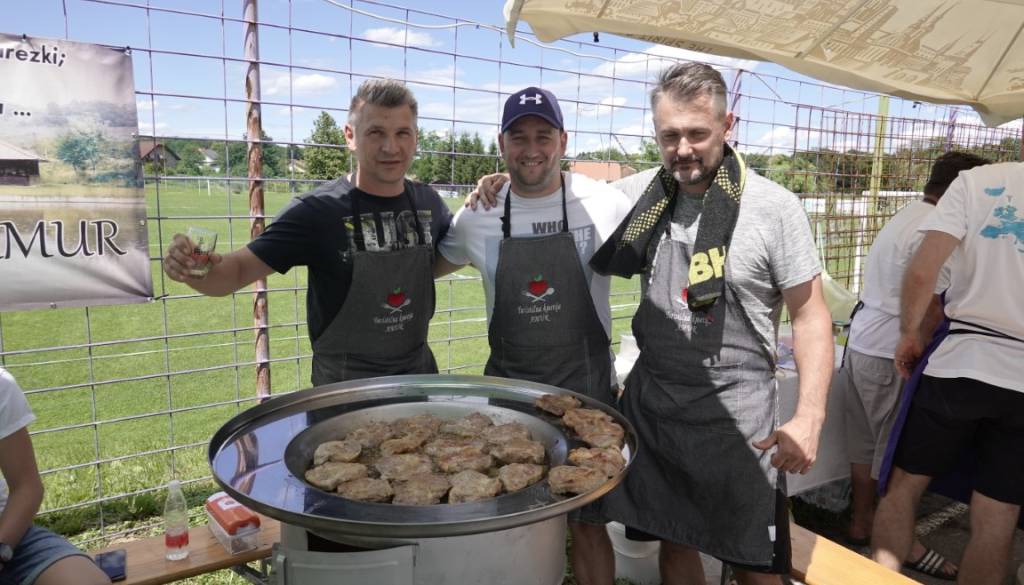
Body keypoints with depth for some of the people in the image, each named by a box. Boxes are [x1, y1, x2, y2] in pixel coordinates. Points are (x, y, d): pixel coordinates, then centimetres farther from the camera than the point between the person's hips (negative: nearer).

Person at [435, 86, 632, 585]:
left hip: (586, 385, -2)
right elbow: (427, 267, 17)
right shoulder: (478, 216, -1)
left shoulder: (604, 205, -9)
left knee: (587, 523, 13)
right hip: (507, 383, 3)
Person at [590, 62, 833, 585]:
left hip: (735, 409, -3)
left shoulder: (774, 207, -10)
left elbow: (809, 316, -6)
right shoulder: (641, 194, 0)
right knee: (674, 543, 19)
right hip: (651, 400, 4)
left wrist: (809, 417, -14)